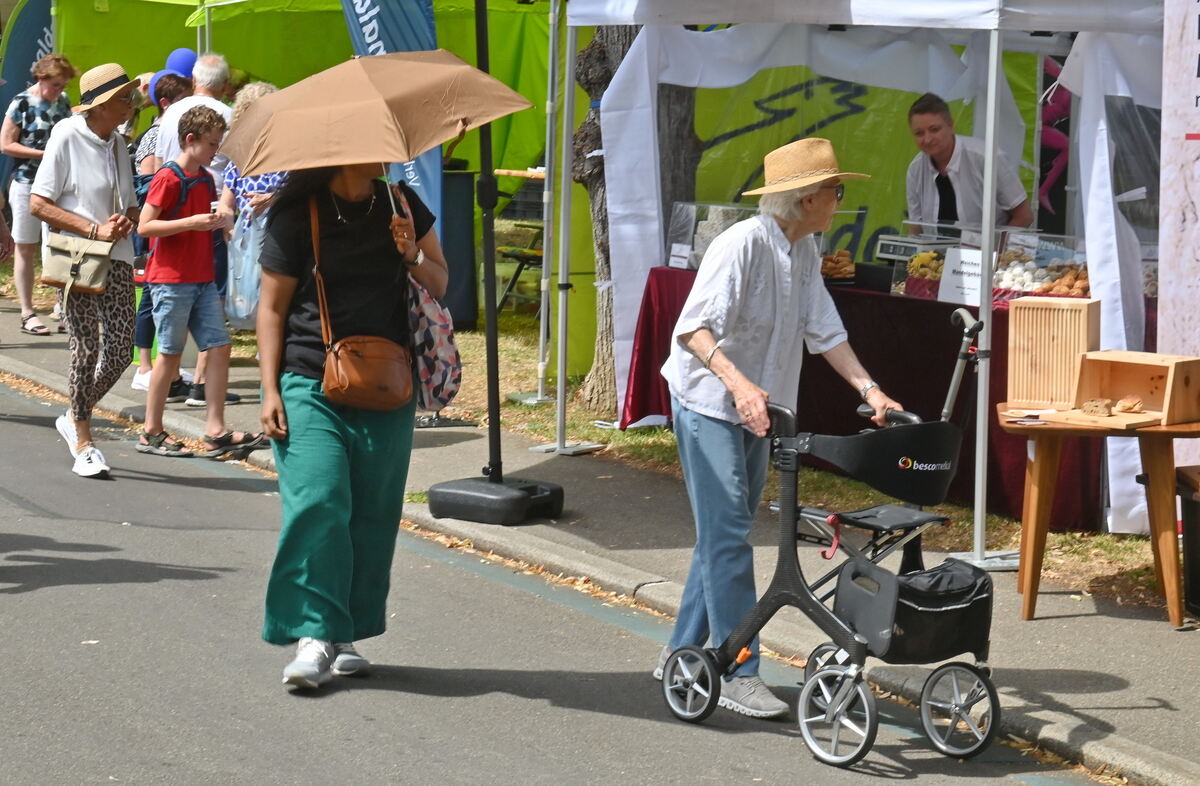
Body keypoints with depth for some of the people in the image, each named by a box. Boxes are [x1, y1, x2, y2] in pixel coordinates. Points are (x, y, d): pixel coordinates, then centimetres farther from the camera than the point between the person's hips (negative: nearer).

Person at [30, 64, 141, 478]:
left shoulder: (118, 142, 12)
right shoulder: (67, 137, -8)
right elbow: (38, 204, -11)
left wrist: (125, 220, -3)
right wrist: (94, 229, -17)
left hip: (116, 257, 6)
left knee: (121, 347, 1)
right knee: (86, 348, -6)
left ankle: (76, 417, 24)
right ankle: (82, 443, 7)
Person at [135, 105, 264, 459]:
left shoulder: (206, 179, 13)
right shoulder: (168, 178, -11)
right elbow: (144, 226, -16)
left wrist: (218, 221, 4)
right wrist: (192, 222, -22)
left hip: (202, 280, 8)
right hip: (171, 279, -8)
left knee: (219, 347, 0)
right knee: (171, 353, -1)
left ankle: (216, 432, 2)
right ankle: (152, 433, 10)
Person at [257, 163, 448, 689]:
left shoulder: (401, 206, 9)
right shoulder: (298, 216, -3)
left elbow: (440, 283, 16)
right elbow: (272, 307, 0)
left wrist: (412, 256, -6)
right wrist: (271, 389, -6)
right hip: (310, 385, -4)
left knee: (373, 512, 3)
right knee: (317, 503, -15)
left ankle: (345, 636, 13)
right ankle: (314, 635, -12)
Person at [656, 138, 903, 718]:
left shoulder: (804, 252, 5)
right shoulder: (742, 245, -21)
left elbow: (824, 332, 10)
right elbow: (694, 327, -29)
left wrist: (868, 389, 0)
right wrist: (738, 384, -43)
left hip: (755, 408, 9)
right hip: (707, 403, -9)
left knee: (723, 534, 14)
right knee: (728, 538, -10)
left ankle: (682, 652, 26)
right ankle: (739, 674, -8)